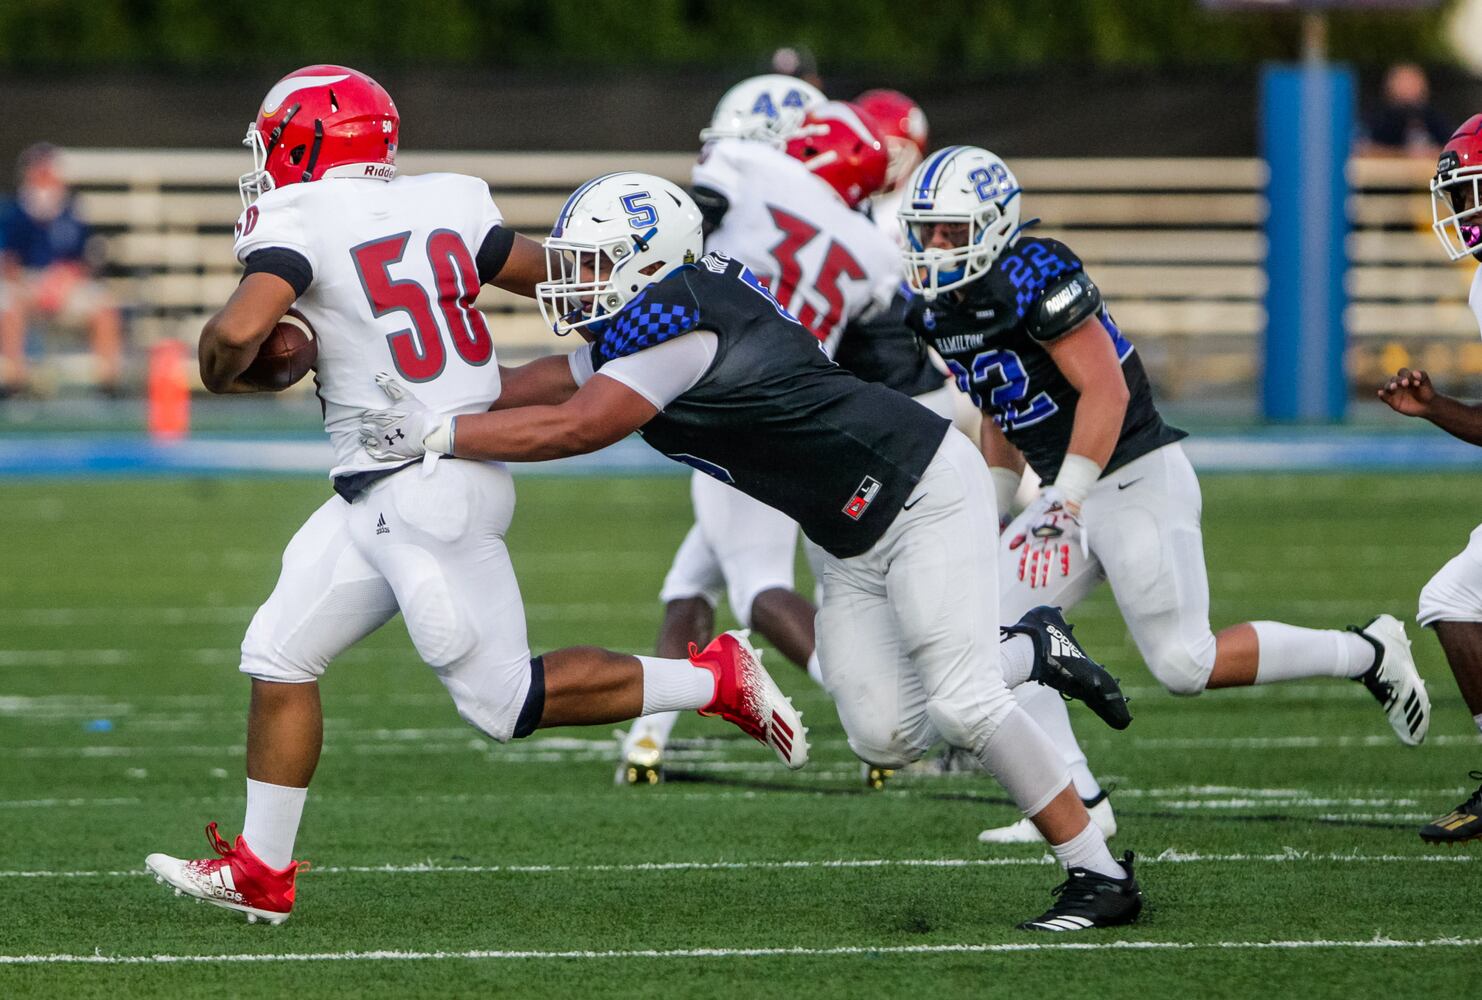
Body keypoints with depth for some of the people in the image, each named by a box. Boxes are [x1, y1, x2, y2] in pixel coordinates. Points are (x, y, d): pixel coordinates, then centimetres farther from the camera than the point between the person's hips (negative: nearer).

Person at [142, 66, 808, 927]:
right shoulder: (446, 202, 8)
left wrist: (220, 372, -2)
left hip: (416, 492, -9)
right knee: (279, 655, 11)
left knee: (504, 701, -1)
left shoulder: (304, 219, -12)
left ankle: (715, 680, 3)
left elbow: (239, 330, -25)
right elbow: (558, 281, 14)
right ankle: (260, 871, 16)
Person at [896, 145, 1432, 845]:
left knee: (1185, 665, -10)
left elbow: (1106, 390, -23)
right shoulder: (940, 311, 9)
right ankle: (1079, 802, 0)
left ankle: (1367, 653, 8)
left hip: (1137, 479, -9)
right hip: (1071, 494, 9)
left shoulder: (1034, 277, -19)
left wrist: (1067, 497, -24)